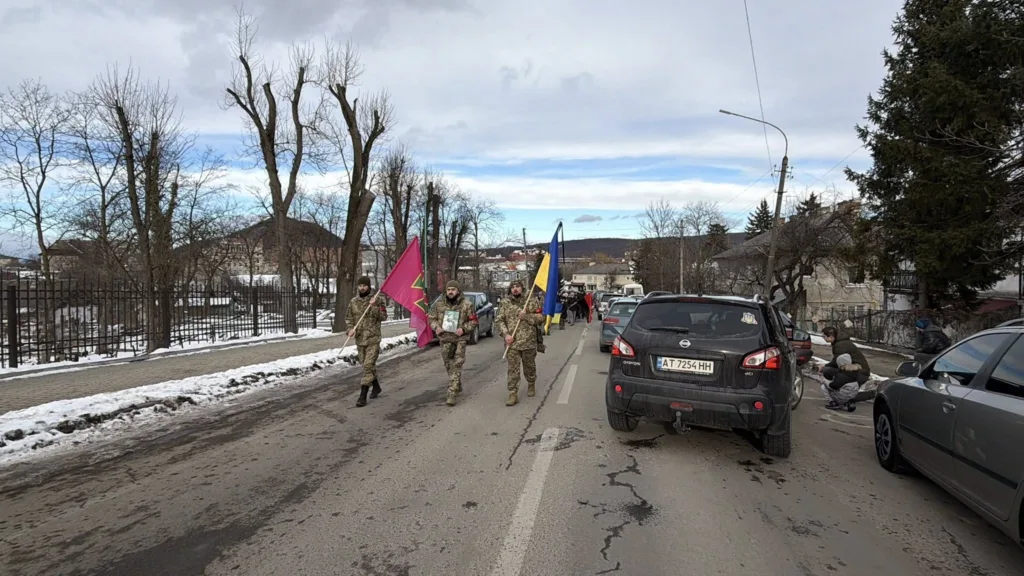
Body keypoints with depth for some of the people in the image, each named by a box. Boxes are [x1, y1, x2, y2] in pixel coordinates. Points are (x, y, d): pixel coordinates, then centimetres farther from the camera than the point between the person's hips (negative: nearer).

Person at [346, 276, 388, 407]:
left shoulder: (376, 300, -5)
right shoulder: (353, 302, 5)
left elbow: (383, 317, -11)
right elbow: (348, 318, 10)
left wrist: (373, 306, -24)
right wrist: (350, 329, -9)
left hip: (373, 339, -4)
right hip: (359, 339, 5)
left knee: (368, 366, -10)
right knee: (367, 365, 16)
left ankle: (363, 396, -8)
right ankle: (376, 386, 37)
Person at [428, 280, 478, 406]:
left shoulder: (466, 304, -5)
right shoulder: (439, 304, 4)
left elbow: (473, 321, -1)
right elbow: (432, 318, 12)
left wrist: (463, 329, -16)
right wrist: (436, 327, -8)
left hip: (460, 339, -4)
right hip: (445, 339, 4)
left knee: (456, 366, -8)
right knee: (449, 365, 14)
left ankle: (452, 393, -8)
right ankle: (458, 387, 35)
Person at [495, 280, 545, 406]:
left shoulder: (532, 301, 1)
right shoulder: (505, 303, 4)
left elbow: (541, 317, -2)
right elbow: (498, 320, 1)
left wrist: (527, 316, -17)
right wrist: (506, 334, -12)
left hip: (529, 341, 0)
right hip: (512, 342, 0)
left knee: (529, 366, 16)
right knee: (512, 369, -3)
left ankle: (531, 385, 41)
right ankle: (513, 394, 1)